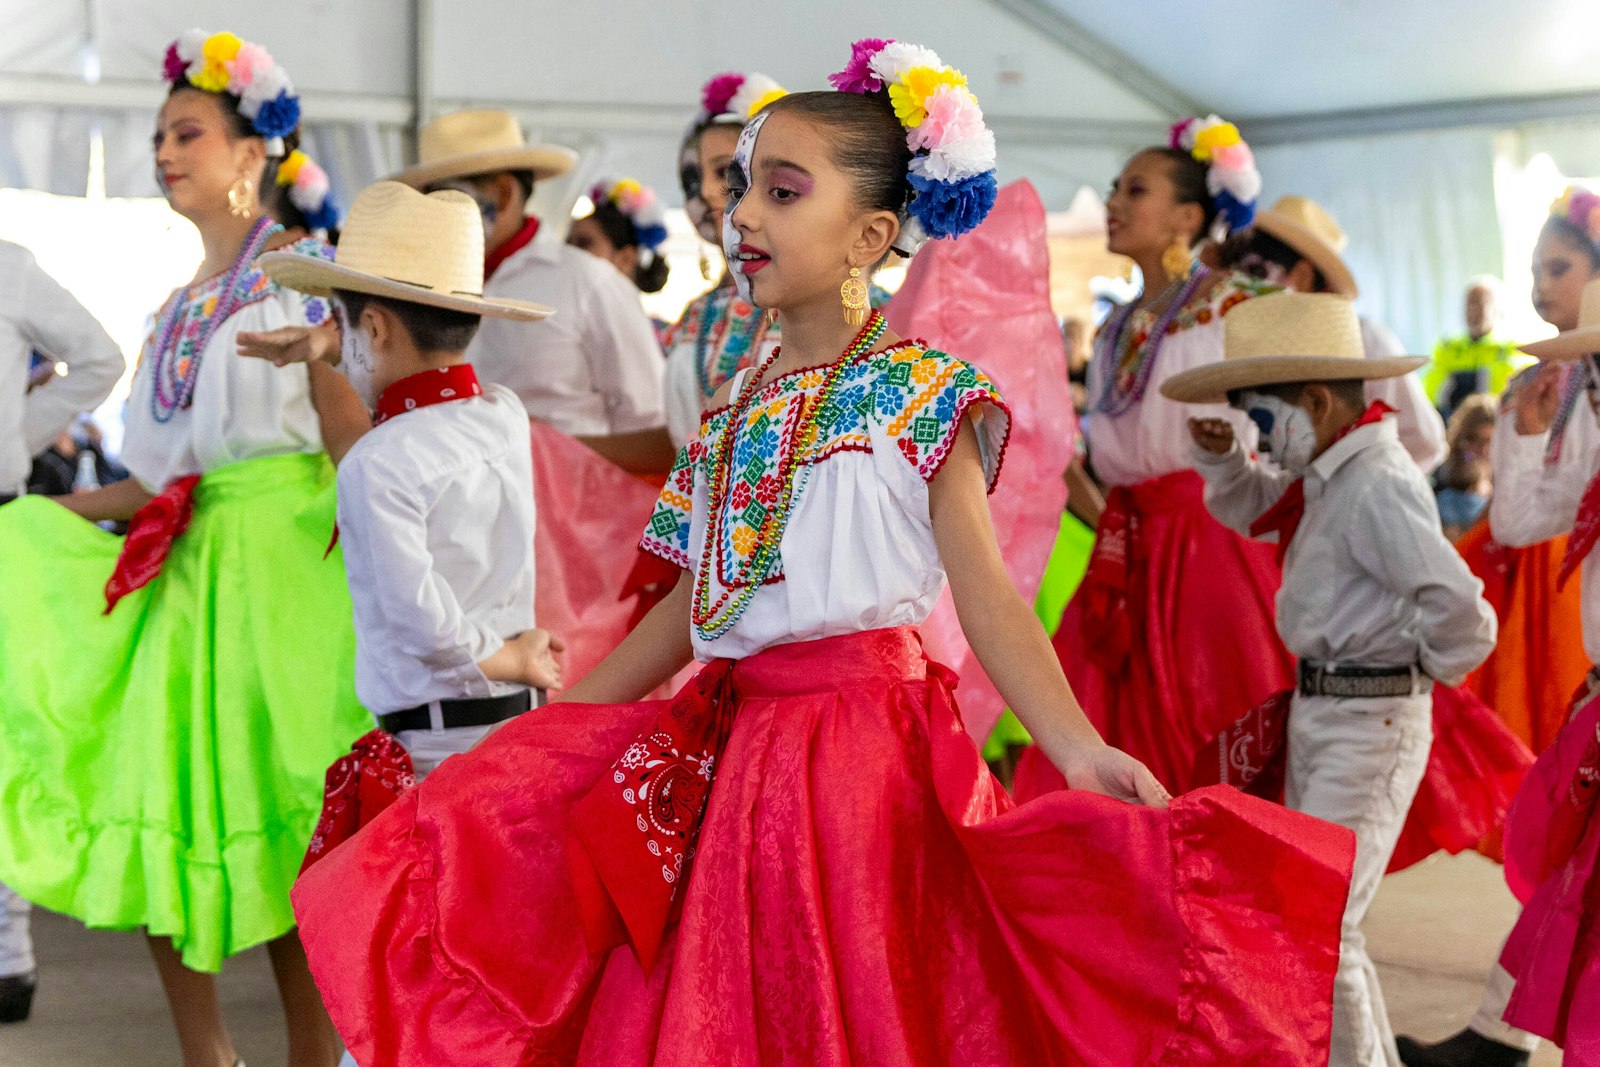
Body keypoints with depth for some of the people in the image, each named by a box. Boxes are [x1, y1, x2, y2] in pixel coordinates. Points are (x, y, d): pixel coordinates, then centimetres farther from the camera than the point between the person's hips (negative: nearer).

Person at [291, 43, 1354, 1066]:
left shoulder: (918, 390, -5)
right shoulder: (734, 408, 13)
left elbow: (986, 590, -12)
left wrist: (1077, 747, -26)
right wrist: (551, 724, 17)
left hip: (866, 735, -6)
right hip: (731, 739, 6)